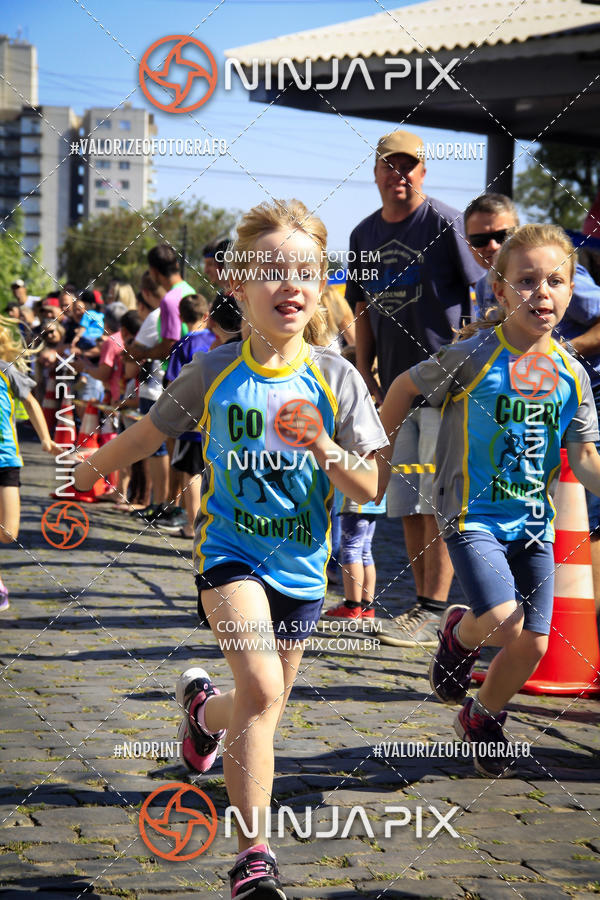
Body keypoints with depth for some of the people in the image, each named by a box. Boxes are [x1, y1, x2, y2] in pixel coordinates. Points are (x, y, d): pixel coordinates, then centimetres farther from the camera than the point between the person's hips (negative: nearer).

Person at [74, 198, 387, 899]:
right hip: (230, 549, -2)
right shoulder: (213, 374, -8)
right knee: (261, 690, -23)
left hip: (301, 564, 3)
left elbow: (367, 491, -7)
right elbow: (145, 435, 8)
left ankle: (202, 705, 51)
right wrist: (84, 475, 18)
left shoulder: (335, 379, -7)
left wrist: (322, 445, -25)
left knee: (262, 706, 14)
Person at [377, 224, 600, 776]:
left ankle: (484, 718, 33)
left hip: (533, 520, 5)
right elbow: (406, 386, 0)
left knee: (533, 644, 4)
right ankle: (459, 633, 15)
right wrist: (380, 456, 3)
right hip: (471, 514, -5)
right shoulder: (475, 355, -13)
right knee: (503, 622, -22)